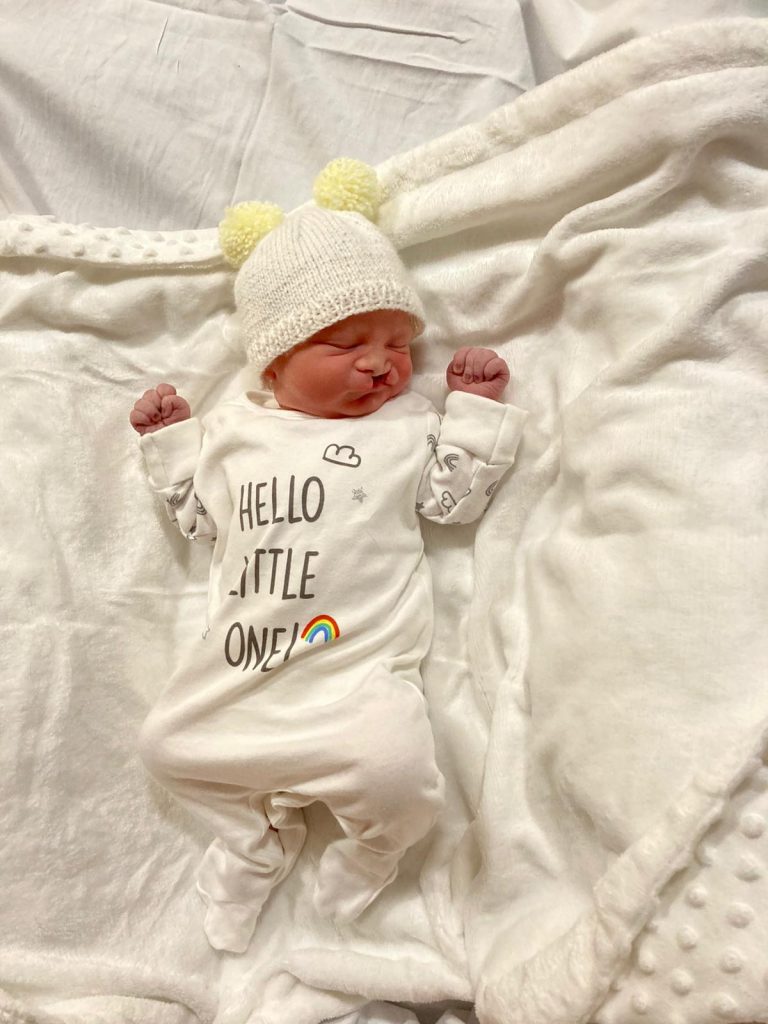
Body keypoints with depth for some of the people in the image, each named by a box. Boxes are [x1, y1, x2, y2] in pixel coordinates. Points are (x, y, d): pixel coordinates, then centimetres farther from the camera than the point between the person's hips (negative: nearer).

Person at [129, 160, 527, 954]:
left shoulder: (406, 425, 7)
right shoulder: (234, 430, 13)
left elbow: (456, 499, 5)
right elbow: (198, 517, 22)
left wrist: (478, 409, 2)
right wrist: (166, 440, 16)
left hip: (361, 668, -3)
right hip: (238, 666, 4)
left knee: (395, 771, -25)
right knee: (166, 743, 8)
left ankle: (371, 850, 13)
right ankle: (258, 837, 30)